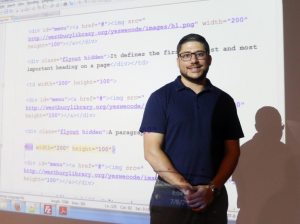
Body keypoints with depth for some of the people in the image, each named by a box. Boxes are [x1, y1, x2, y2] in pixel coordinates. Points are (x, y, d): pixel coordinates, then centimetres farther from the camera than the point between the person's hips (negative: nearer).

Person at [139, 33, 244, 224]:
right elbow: (152, 151, -8)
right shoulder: (160, 97, -2)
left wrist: (212, 188, -8)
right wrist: (185, 187, -14)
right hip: (170, 195, -2)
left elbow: (232, 152, 5)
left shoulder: (223, 100, 6)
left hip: (213, 197, 2)